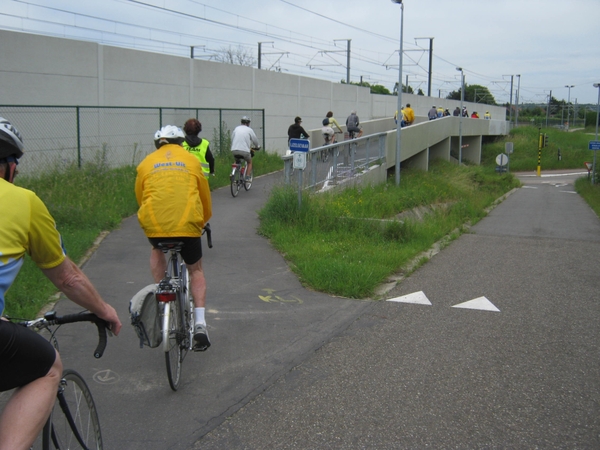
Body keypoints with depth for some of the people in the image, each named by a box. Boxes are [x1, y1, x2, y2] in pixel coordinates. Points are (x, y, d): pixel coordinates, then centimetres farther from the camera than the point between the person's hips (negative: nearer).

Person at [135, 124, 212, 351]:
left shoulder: (146, 163, 17)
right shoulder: (192, 160, 17)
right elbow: (205, 199, 22)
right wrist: (201, 222, 40)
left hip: (154, 223, 1)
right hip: (188, 224, -1)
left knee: (157, 252, 36)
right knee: (195, 270, 19)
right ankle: (200, 324, 6)